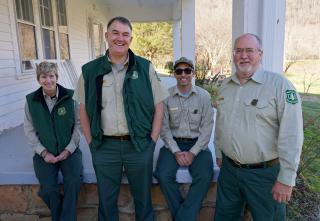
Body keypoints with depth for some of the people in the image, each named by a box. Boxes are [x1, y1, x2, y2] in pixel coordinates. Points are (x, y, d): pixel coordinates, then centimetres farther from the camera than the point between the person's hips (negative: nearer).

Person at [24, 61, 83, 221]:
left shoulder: (70, 97, -5)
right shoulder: (31, 100, 1)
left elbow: (78, 124, -3)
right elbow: (29, 130, 2)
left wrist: (68, 149, -10)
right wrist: (43, 152, -7)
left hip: (69, 151, -1)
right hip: (45, 154, 1)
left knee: (74, 181, -24)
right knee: (48, 189, -19)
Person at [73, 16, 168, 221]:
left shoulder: (145, 68, -3)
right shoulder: (90, 70, 0)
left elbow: (158, 107, 0)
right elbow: (84, 110, 7)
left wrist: (152, 141, -4)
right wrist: (91, 142, 3)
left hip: (139, 145, -1)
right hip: (104, 147, 1)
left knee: (143, 197, 16)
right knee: (106, 199, 18)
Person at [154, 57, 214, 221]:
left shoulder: (204, 96, -1)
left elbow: (207, 127, -3)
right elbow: (164, 127, -3)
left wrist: (193, 152, -13)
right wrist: (176, 151, -13)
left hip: (197, 144, 0)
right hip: (173, 143, 0)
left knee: (205, 176, -24)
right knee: (163, 175, -23)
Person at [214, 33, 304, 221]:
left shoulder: (279, 85, -15)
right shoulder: (226, 86, 6)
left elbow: (291, 136, -18)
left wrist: (286, 179, -17)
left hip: (265, 172, -5)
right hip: (228, 168, 6)